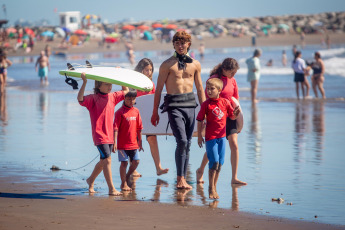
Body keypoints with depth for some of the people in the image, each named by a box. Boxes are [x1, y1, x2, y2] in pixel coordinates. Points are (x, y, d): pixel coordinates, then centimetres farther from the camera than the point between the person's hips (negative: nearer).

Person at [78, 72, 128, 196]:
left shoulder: (112, 97, 9)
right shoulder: (93, 98, -9)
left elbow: (125, 91, 25)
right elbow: (80, 99, -27)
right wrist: (84, 82, -32)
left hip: (109, 135, 7)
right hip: (99, 134, -7)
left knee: (103, 161, 16)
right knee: (107, 159, -13)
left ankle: (91, 180, 39)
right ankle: (112, 189, -11)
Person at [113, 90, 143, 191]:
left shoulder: (136, 111, 7)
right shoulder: (120, 112, -9)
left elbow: (139, 128, 13)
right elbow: (116, 128, -11)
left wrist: (140, 142, 16)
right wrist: (114, 143, -16)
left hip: (133, 143, 5)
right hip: (122, 143, -5)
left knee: (136, 161, 5)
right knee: (124, 162, -1)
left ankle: (127, 177, 29)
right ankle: (124, 184, 11)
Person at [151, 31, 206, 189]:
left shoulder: (195, 64, 12)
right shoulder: (167, 65, 1)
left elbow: (200, 88, 17)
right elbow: (159, 89, 3)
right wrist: (155, 112, 1)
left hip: (190, 104, 4)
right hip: (174, 105, -4)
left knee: (188, 143, 5)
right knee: (182, 141, -16)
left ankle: (183, 179, 14)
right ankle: (180, 179, -9)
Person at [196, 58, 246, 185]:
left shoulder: (232, 81, 7)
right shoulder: (213, 79, -10)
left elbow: (235, 98, 14)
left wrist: (237, 108, -7)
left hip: (229, 117, 5)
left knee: (234, 145, -7)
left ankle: (234, 178, -4)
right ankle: (200, 171, 28)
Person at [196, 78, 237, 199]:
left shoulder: (225, 102, 3)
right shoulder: (206, 104, -5)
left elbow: (232, 117, 10)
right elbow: (200, 120, -2)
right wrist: (199, 136, -5)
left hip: (222, 136, 4)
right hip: (210, 137, -4)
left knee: (220, 163, 9)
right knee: (214, 162, -9)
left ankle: (214, 186, 22)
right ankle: (211, 188, 2)